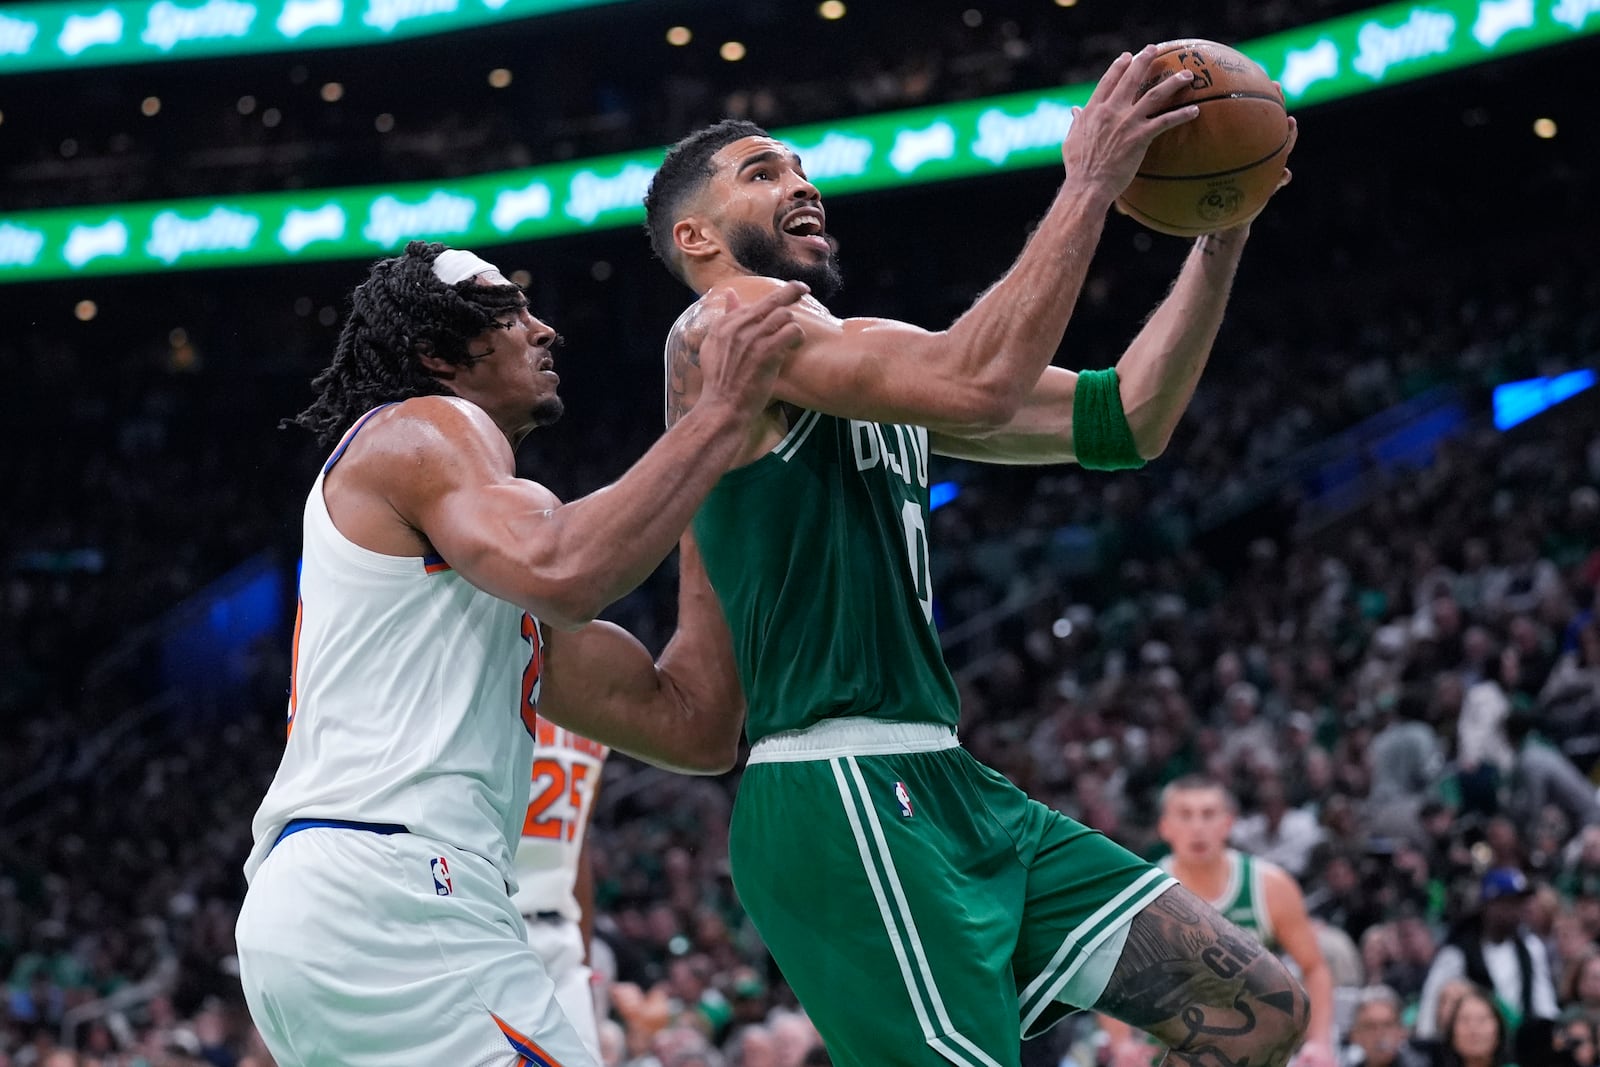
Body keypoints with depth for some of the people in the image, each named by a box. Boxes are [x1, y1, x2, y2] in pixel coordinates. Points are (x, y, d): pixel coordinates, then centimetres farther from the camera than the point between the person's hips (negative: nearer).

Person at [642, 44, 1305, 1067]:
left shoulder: (875, 351, 23)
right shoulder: (726, 324, -4)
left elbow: (1123, 423, 20)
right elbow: (979, 386, -19)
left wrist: (1221, 238, 10)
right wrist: (1090, 183, -11)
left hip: (947, 789, 9)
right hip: (838, 793, -9)